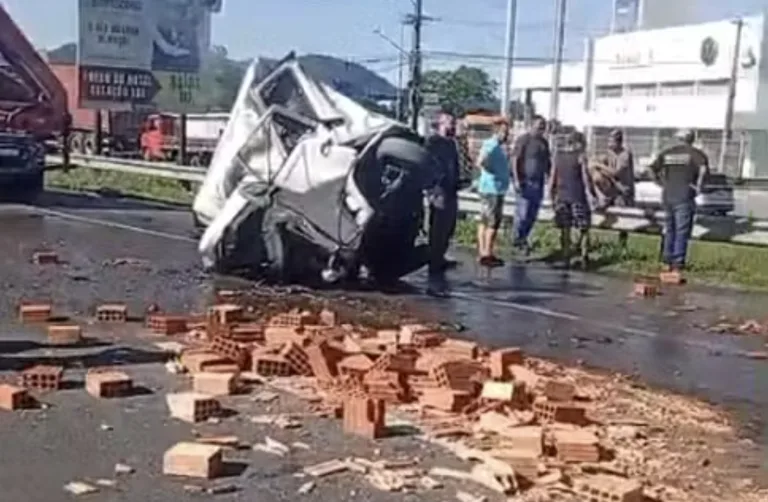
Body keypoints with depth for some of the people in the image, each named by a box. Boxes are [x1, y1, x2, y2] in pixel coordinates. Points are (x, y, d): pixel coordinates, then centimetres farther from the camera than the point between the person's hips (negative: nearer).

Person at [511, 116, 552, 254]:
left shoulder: (544, 142, 13)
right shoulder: (523, 140, -7)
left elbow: (547, 161, 19)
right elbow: (515, 160, -11)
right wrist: (517, 180, -17)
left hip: (538, 183, 6)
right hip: (525, 182, -6)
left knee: (532, 215, 8)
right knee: (522, 213, -6)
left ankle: (522, 239, 20)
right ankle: (519, 239, 10)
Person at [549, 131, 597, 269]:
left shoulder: (558, 155, 7)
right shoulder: (580, 156, -6)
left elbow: (552, 179, 8)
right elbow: (586, 178, -9)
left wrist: (553, 197, 16)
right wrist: (594, 194, 1)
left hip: (561, 197, 4)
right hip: (577, 197, -4)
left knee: (565, 229, 8)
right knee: (584, 227, 6)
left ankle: (566, 258, 8)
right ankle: (584, 256, -1)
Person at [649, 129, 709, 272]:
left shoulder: (666, 152, 11)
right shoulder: (694, 153, -1)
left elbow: (653, 168, 4)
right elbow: (703, 166, -19)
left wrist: (662, 183, 10)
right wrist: (699, 185, -10)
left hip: (667, 195, 5)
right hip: (684, 196, -5)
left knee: (669, 230, 15)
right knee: (682, 231, -2)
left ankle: (668, 262, 19)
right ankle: (678, 264, -5)